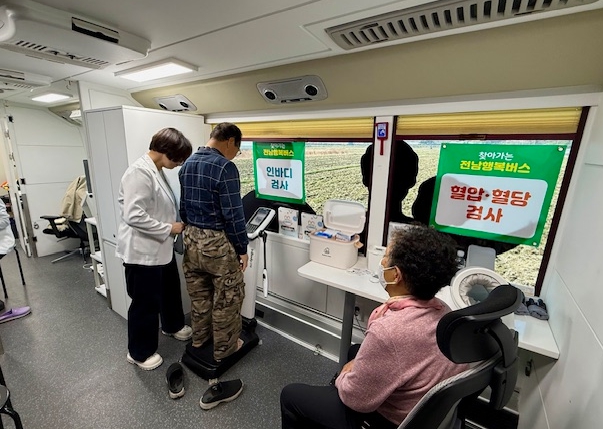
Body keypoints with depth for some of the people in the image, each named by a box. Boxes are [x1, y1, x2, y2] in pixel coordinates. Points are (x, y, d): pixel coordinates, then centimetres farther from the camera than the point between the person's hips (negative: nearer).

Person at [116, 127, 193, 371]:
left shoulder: (157, 170, 7)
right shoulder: (140, 172, -23)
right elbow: (133, 216, -29)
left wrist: (173, 225, 6)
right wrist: (169, 229, -21)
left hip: (160, 247, 10)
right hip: (142, 249, -9)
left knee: (170, 290, 25)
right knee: (145, 302, 9)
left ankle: (172, 326, 50)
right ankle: (139, 352, 32)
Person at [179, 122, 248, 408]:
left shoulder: (187, 164, 6)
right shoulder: (225, 167, -19)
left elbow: (184, 206, 12)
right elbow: (233, 214, -21)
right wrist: (242, 249, -11)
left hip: (191, 238, 8)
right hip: (217, 242, -8)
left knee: (199, 293, 24)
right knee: (227, 299, 12)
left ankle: (199, 338, 44)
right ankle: (224, 349, 29)